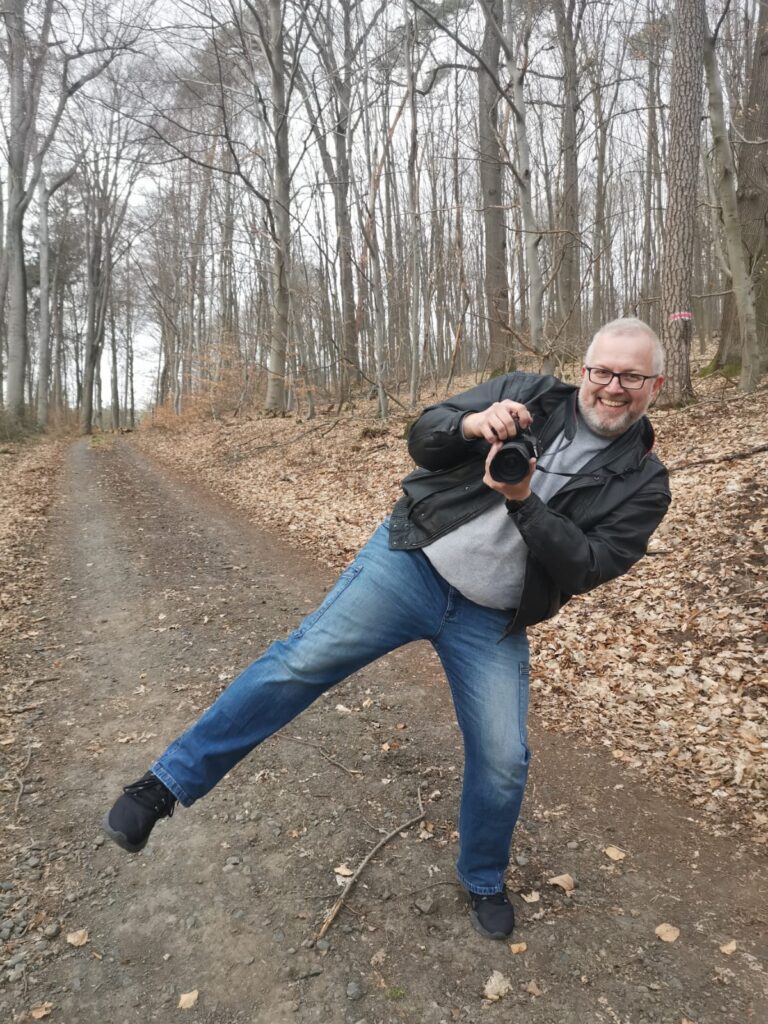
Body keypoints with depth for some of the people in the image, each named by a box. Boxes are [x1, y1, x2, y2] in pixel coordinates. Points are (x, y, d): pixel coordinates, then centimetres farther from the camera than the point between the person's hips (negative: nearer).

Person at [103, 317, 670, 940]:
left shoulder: (644, 482, 1)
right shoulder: (526, 395, 1)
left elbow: (590, 567, -10)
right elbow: (422, 439, 0)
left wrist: (525, 502, -23)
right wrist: (471, 424, -23)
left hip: (490, 624, 1)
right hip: (409, 563, -1)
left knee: (504, 761, 3)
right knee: (303, 660, -12)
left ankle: (483, 883, 34)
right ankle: (168, 783, 1)